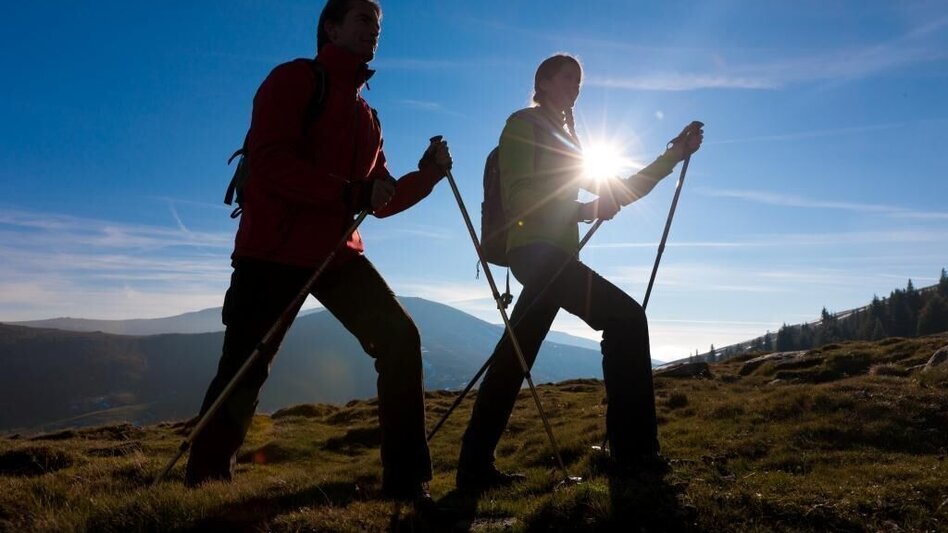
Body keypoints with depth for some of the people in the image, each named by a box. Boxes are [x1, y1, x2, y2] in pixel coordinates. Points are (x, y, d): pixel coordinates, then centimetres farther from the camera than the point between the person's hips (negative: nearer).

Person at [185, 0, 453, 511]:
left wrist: (427, 174, 1)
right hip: (274, 251, -6)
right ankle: (202, 485, 17)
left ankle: (406, 483, 1)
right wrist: (350, 193, -22)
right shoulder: (294, 79, -1)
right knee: (243, 371, -3)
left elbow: (381, 199, 17)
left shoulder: (366, 114, 19)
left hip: (337, 252, 6)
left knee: (399, 340, -7)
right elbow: (269, 162, -16)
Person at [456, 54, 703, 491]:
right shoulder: (525, 124, 2)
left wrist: (676, 153, 17)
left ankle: (475, 466, 10)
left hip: (551, 254, 9)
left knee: (514, 359, 5)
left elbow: (620, 192, 21)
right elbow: (518, 199, -11)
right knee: (625, 317, -14)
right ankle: (634, 451, -10)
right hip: (537, 250, -9)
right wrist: (586, 210, -15)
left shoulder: (564, 138, 27)